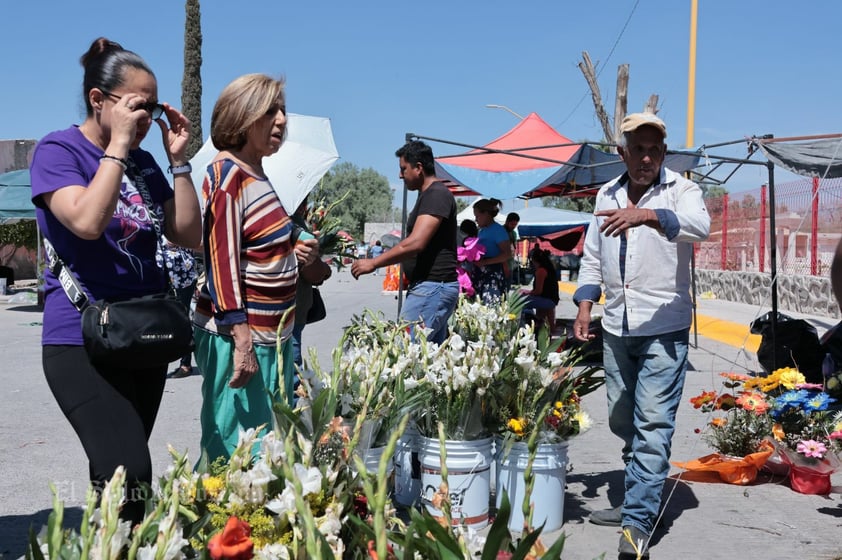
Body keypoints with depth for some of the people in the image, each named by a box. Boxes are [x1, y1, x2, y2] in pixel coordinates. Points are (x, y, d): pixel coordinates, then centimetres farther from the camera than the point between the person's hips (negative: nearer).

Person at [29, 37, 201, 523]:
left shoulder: (143, 161, 10)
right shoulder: (58, 149, -7)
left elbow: (189, 235, 6)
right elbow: (87, 222, -24)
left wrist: (179, 159, -1)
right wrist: (117, 144, -18)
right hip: (83, 339, -6)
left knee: (118, 469, 11)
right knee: (130, 471, -20)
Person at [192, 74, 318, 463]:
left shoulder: (259, 177, 14)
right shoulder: (227, 174, -12)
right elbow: (221, 260, -19)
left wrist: (296, 256, 4)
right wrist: (242, 341, -23)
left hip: (272, 336, 9)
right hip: (238, 338, -9)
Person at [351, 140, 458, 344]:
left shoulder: (436, 195, -14)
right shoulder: (429, 195, 19)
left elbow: (415, 243, -23)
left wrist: (373, 263, -18)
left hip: (433, 287, -11)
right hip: (434, 285, 11)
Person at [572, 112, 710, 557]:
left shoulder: (681, 189, -4)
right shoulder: (606, 195, 11)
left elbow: (699, 226, -27)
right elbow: (592, 257, 17)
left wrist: (647, 215, -43)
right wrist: (584, 306, 5)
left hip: (664, 329, -6)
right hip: (616, 329, 6)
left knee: (652, 423, -9)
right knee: (621, 421, 14)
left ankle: (639, 521, -5)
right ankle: (637, 499, 30)